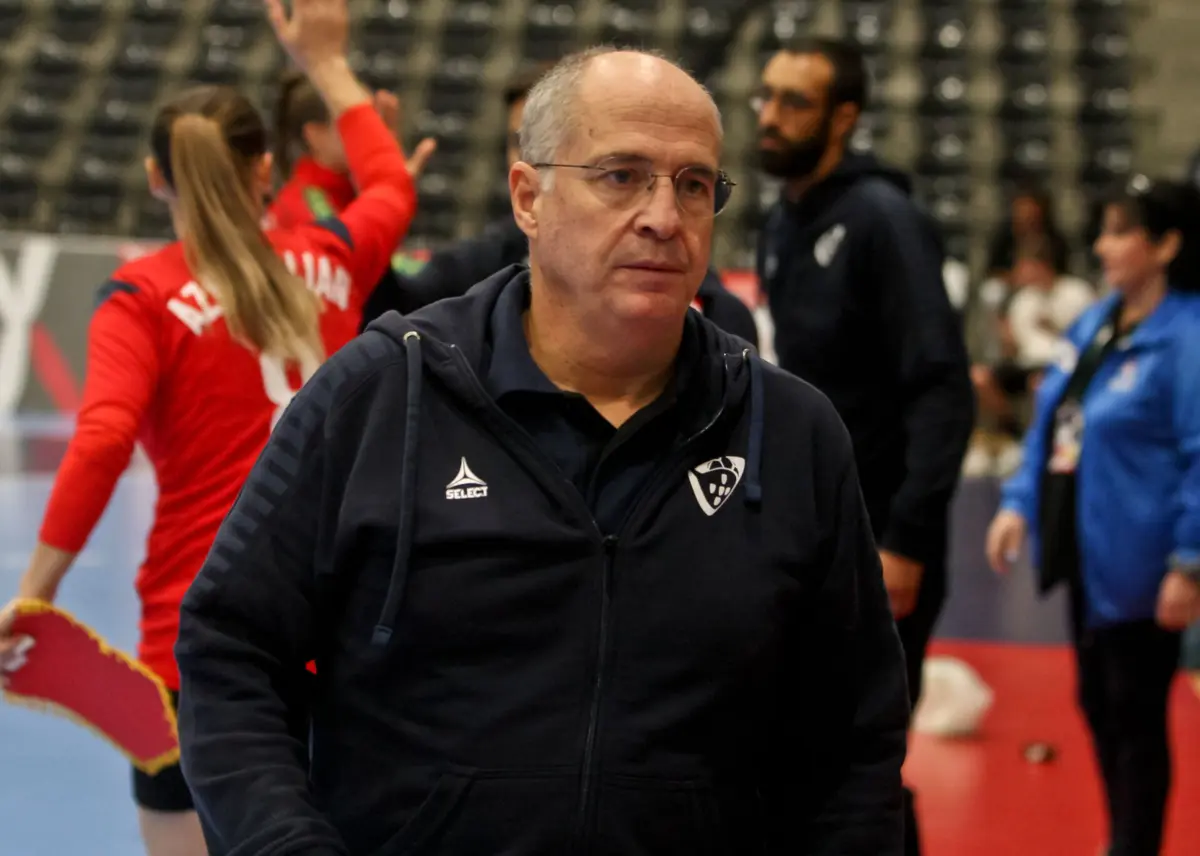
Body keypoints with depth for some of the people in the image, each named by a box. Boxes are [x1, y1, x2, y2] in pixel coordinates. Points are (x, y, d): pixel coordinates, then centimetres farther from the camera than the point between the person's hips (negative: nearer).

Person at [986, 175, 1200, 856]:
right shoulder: (1095, 324, 9)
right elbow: (1051, 424, 17)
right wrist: (1020, 504, 8)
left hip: (1140, 568, -8)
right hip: (1089, 554, 9)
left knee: (1135, 715, 2)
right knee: (1098, 702, 18)